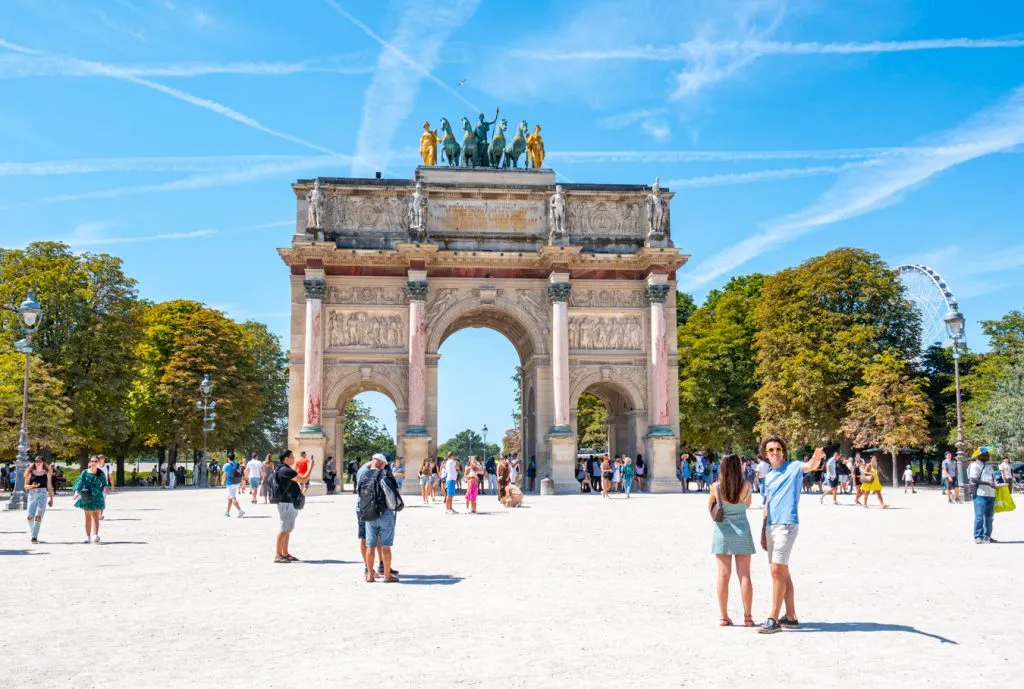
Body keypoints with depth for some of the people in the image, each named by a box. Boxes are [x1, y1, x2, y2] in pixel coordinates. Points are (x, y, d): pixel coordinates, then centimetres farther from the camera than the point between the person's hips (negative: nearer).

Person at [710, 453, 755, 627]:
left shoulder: (716, 487, -10)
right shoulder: (747, 486, -8)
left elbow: (709, 507, 6)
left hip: (722, 531, 0)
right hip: (742, 531, 0)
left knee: (723, 575, 3)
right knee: (744, 575, 5)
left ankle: (723, 616, 6)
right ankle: (747, 617, 8)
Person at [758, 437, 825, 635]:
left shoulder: (794, 468, -4)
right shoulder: (768, 477, 17)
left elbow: (810, 466, -26)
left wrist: (816, 459, -50)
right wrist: (763, 533, 18)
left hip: (787, 525, -8)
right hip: (771, 526, 8)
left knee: (777, 571, -11)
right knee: (782, 573, 12)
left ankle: (773, 619, -7)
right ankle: (791, 617, 20)